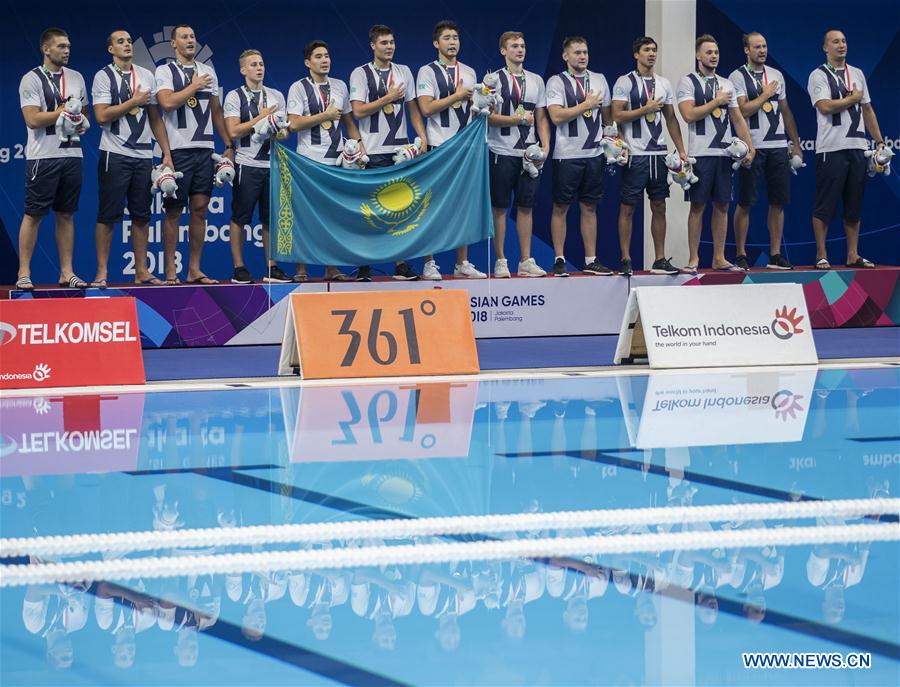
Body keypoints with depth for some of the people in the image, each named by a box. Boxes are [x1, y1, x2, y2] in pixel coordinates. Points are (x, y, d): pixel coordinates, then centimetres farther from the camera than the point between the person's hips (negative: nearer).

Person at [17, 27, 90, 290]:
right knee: (33, 214, -2)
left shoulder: (76, 78, 13)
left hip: (72, 154, 6)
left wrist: (81, 122, -2)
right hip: (43, 157, -6)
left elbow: (85, 114, 21)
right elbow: (33, 120, -15)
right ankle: (24, 273, 2)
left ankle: (67, 272, 12)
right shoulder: (32, 79, -6)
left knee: (66, 214, 8)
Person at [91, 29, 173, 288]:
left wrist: (166, 153, 7)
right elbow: (101, 116, -13)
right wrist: (134, 102, -9)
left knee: (142, 215, 6)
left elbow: (155, 118, 14)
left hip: (143, 155, 5)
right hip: (115, 154, -5)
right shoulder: (104, 77, -2)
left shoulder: (147, 76, 13)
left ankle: (141, 271, 11)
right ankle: (102, 272, 0)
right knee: (109, 214, -4)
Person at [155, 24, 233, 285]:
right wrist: (195, 86, -9)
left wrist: (229, 145, 12)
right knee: (173, 210, -2)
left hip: (205, 148, 5)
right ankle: (171, 271, 2)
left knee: (200, 209, 4)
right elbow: (168, 103, -18)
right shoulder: (164, 72, -1)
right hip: (178, 149, -5)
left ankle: (194, 270, 8)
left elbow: (217, 111, 18)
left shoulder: (208, 72, 16)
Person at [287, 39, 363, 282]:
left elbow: (348, 121, 20)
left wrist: (359, 144, 8)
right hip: (309, 160, -5)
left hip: (336, 160, 5)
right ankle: (301, 269, 3)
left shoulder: (340, 86, 14)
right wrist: (325, 116, -12)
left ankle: (331, 269, 11)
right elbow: (294, 123, -12)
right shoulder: (299, 88, -3)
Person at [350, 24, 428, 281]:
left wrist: (423, 137, 3)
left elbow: (413, 108, 14)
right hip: (374, 151, -4)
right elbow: (358, 111, -10)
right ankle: (364, 266, 3)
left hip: (401, 148, 4)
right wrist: (388, 98, -10)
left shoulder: (404, 72, 12)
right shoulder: (361, 74, -1)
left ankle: (401, 264, 5)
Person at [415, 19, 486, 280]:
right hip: (438, 146, -5)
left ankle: (462, 264, 8)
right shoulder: (428, 72, -2)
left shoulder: (469, 73, 15)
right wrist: (457, 96, -12)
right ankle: (429, 264, 0)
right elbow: (426, 108, -14)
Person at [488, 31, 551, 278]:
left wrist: (545, 146, 1)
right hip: (502, 152, -4)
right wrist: (518, 119, -18)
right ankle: (500, 261, 4)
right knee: (500, 207, -1)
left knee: (526, 206, 5)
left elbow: (541, 118, 14)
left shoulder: (536, 81, 13)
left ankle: (526, 261, 8)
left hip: (529, 153, 4)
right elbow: (489, 118, -7)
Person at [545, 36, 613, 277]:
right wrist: (587, 105, -12)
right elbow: (556, 116, -16)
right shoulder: (557, 82, -4)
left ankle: (591, 260, 11)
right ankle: (559, 260, 6)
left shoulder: (599, 80, 11)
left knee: (589, 207, 8)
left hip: (594, 154, 4)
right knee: (561, 207, 1)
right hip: (567, 155, -4)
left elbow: (607, 115, 17)